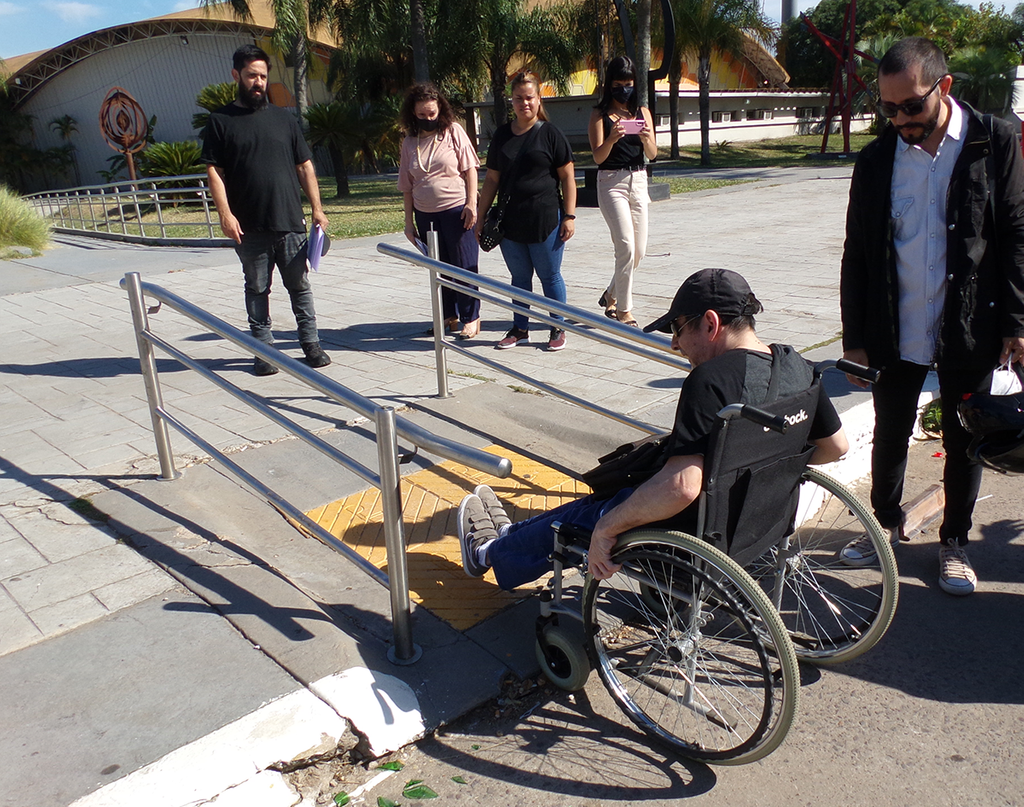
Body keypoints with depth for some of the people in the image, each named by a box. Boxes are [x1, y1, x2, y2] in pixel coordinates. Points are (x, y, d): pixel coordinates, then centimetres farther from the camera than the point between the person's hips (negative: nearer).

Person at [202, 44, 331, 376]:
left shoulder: (283, 118, 12)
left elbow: (305, 166, 11)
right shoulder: (221, 121, 5)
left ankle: (311, 344, 16)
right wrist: (225, 213, -12)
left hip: (290, 223, 2)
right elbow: (214, 171, 0)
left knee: (300, 286, 6)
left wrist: (317, 208, 3)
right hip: (249, 227, -1)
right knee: (257, 290, 7)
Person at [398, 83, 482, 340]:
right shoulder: (409, 142, 8)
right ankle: (448, 316, 24)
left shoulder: (453, 131, -1)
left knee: (464, 265, 0)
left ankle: (471, 318, 10)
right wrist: (409, 220, 8)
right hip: (425, 214, 4)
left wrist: (471, 203, -11)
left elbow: (470, 168, -2)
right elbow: (407, 186, 11)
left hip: (456, 210, -4)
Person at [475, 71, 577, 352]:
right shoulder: (502, 136, 10)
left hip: (545, 221, -4)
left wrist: (569, 215, -8)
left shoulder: (550, 134, -1)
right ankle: (520, 329, 24)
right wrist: (481, 216, 11)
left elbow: (567, 176, -2)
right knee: (519, 277, 13)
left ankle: (558, 329, 18)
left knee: (550, 276, 5)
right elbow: (491, 179, 14)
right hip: (510, 222, 4)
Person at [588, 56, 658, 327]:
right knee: (627, 248, -13)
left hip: (638, 181, 5)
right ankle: (623, 310, -1)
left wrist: (646, 137, -18)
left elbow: (652, 154, 3)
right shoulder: (600, 114, 0)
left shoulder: (643, 112, 11)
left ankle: (611, 294, 30)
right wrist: (612, 138, -27)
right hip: (611, 183, -5)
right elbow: (598, 156, -8)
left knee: (639, 250, 7)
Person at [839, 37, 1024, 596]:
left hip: (969, 331, -1)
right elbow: (856, 255, 3)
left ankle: (954, 543, 29)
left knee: (964, 442, 11)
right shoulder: (877, 160, 1)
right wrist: (854, 338, 2)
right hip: (896, 333, 2)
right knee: (889, 436, 13)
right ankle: (886, 525, 35)